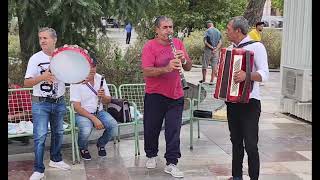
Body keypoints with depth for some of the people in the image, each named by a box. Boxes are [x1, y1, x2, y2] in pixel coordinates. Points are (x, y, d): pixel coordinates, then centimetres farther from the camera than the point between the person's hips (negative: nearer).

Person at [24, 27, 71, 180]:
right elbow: (27, 83, -9)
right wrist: (42, 77, -26)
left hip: (59, 103, 3)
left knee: (58, 133, 16)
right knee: (40, 136, -8)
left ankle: (55, 159, 35)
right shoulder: (35, 58, -6)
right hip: (41, 104, -3)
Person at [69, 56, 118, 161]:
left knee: (114, 126, -22)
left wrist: (103, 97, -16)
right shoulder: (76, 82, -11)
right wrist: (94, 119, -23)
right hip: (82, 113, -4)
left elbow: (107, 102, 9)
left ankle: (101, 144, 11)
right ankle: (83, 148, 2)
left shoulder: (100, 79, 4)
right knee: (86, 130, -35)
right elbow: (77, 107, -16)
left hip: (99, 112, 4)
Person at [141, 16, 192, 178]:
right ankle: (151, 155, 34)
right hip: (155, 95, -3)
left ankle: (171, 163, 9)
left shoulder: (178, 43, 4)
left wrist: (184, 60, -16)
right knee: (152, 128, 11)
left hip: (175, 95, 3)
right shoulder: (149, 46, -9)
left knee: (173, 130, 1)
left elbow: (188, 68, 6)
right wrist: (166, 68, -32)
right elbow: (146, 72, -19)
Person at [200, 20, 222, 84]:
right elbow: (220, 42, 1)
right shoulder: (218, 31, 7)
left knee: (204, 65, 8)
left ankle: (204, 79, 13)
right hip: (216, 51, 4)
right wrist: (216, 49, -10)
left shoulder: (207, 31, -7)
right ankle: (212, 80, 8)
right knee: (214, 66, 7)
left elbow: (205, 42, -14)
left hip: (208, 50, -4)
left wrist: (212, 47, -11)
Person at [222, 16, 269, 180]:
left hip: (249, 102, -7)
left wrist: (247, 75, -37)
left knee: (250, 144, -6)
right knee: (236, 141, 15)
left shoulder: (256, 47, -10)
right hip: (232, 101, 7)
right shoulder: (231, 47, 12)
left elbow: (264, 74, -21)